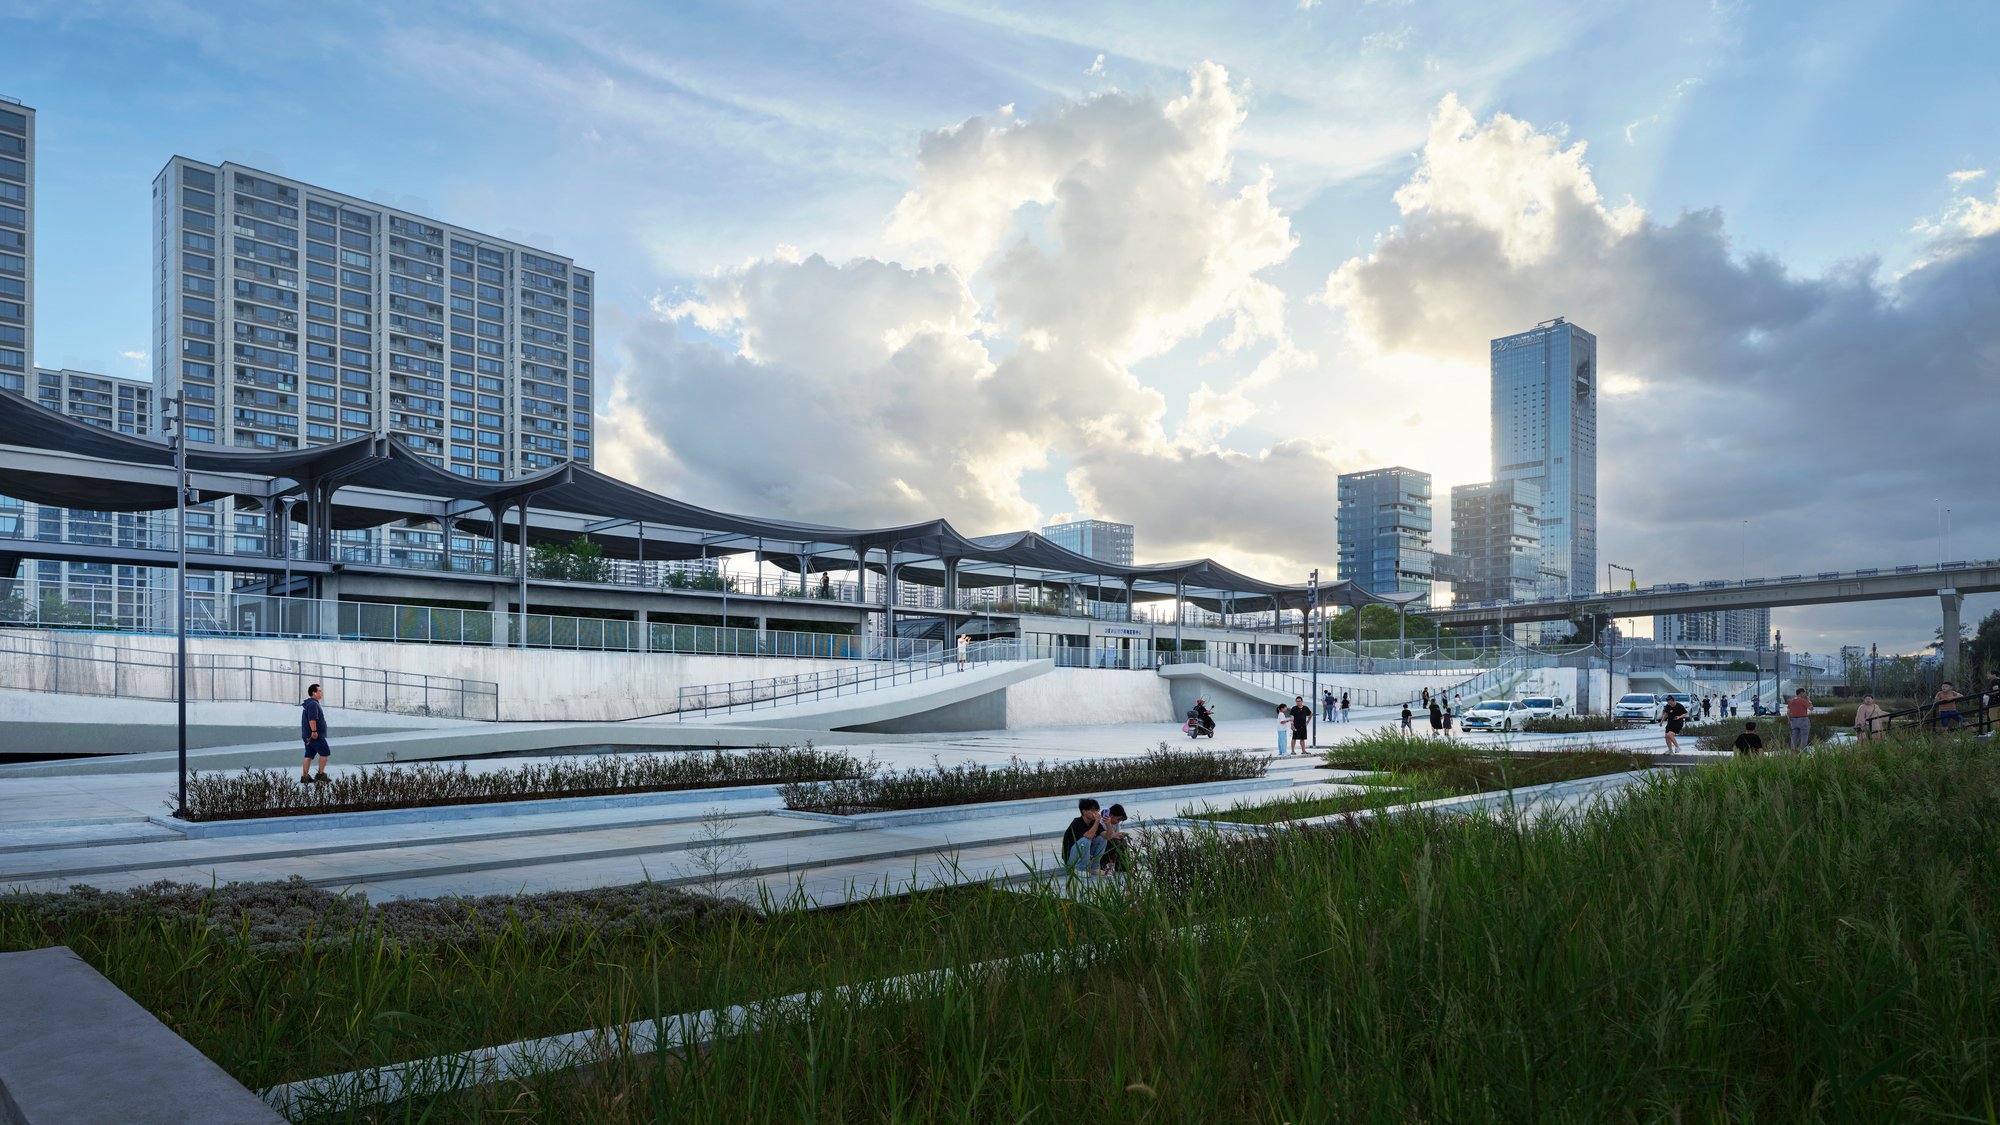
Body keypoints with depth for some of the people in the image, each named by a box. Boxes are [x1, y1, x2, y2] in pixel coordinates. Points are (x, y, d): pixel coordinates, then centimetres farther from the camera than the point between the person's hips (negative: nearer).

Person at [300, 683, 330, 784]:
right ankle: (321, 774, -4)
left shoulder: (308, 704, 21)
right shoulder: (313, 704, -14)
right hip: (315, 735, -10)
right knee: (325, 752, -5)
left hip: (307, 735, 10)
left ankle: (304, 776, 6)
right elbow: (312, 719, -24)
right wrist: (314, 731, -28)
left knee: (309, 755, 8)